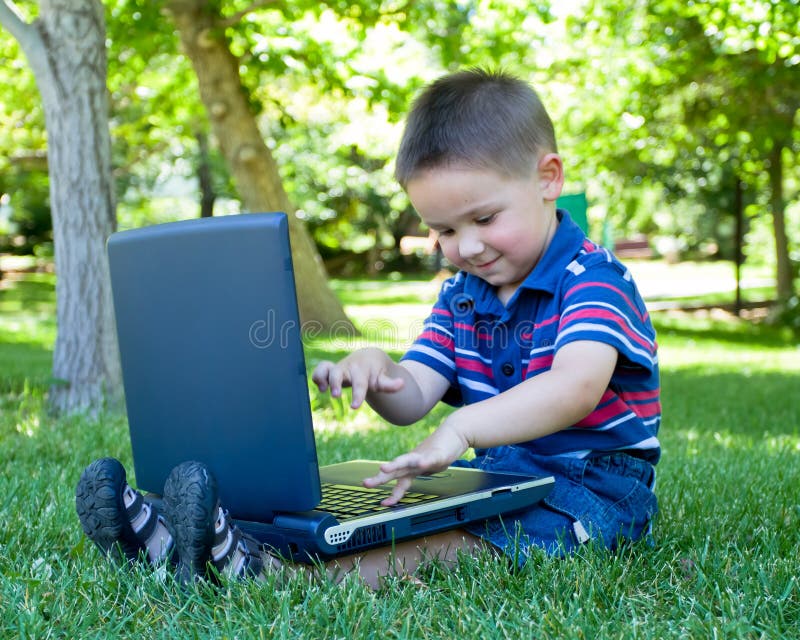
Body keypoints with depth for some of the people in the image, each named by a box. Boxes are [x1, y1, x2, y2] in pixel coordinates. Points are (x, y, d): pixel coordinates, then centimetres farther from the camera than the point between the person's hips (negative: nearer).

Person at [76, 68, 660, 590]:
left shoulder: (591, 280, -13)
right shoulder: (460, 297, 13)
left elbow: (578, 386, -33)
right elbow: (411, 398, 5)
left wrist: (462, 427, -46)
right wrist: (375, 372, -20)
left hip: (591, 486, -7)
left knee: (465, 539, -36)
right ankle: (172, 537, -29)